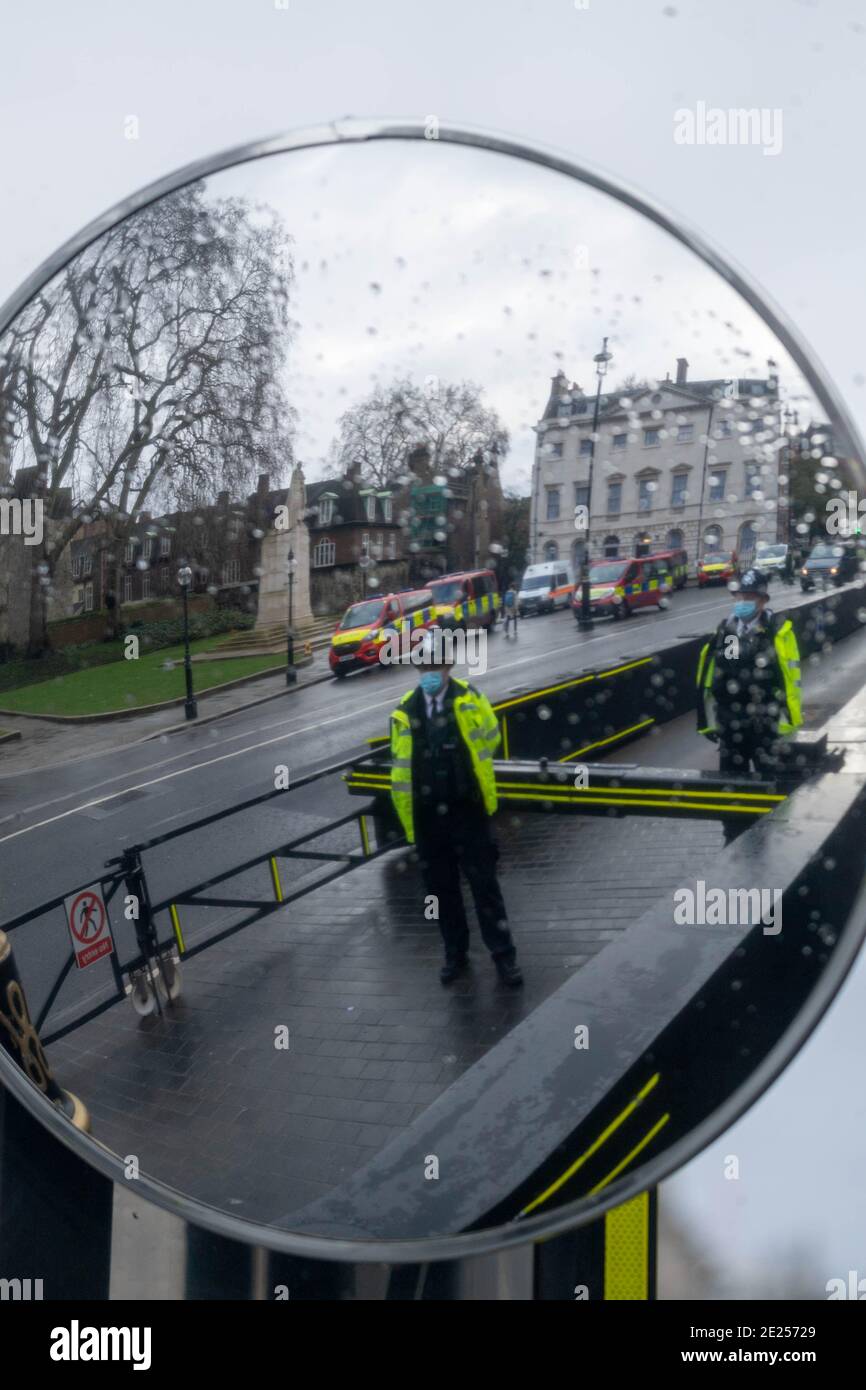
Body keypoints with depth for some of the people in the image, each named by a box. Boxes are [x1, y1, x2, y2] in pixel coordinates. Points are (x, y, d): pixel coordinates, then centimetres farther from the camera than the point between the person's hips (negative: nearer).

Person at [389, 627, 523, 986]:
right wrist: (407, 821, 4)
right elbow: (400, 771, 4)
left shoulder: (469, 698, -6)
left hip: (467, 811, -3)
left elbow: (490, 740, -18)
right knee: (440, 889, 14)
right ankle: (455, 953, 31)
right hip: (427, 817, 3)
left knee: (484, 885, 3)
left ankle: (504, 955, 16)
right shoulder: (404, 712, 0)